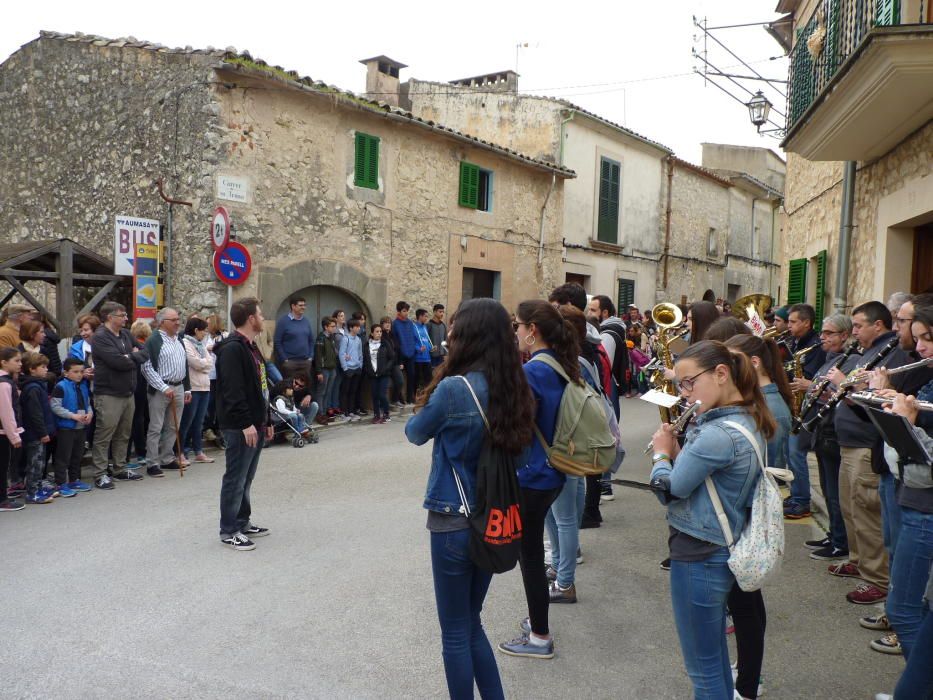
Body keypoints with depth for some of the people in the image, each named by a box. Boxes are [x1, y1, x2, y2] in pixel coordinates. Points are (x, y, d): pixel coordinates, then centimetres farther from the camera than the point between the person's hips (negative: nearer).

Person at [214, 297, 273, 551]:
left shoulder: (251, 347, 17)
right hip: (240, 427, -10)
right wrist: (246, 423, -26)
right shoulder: (232, 348, -16)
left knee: (246, 477, 17)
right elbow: (232, 391, -24)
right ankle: (229, 531, 8)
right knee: (235, 478, -1)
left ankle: (242, 523, 28)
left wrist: (266, 420, 22)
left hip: (255, 424, 10)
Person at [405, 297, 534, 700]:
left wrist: (427, 409, 15)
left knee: (455, 632, 11)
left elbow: (415, 433, -2)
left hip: (453, 523, -7)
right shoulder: (514, 389, 0)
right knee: (471, 624, 22)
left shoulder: (453, 388, -19)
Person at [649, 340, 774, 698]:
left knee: (703, 668, 8)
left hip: (697, 558, -9)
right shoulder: (749, 421, 4)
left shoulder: (717, 434, -27)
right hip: (723, 550, 10)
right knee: (716, 656, 25)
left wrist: (661, 453, -2)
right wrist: (677, 450, 0)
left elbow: (667, 489, -18)